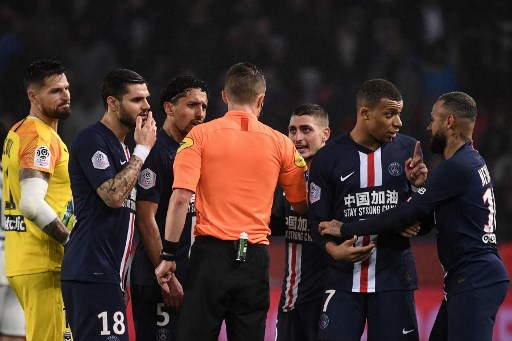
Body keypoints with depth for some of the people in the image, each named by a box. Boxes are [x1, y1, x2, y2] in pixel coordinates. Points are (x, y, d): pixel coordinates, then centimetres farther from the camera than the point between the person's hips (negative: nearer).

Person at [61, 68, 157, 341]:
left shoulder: (119, 146, 22)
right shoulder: (92, 139, -8)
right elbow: (113, 195, -18)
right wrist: (142, 149, -10)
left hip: (109, 273, 10)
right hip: (92, 271, -10)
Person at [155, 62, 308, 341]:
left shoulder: (200, 135, 0)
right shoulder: (280, 143, 6)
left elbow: (181, 197, -8)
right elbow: (301, 206, 12)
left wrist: (168, 255, -4)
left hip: (210, 252, -2)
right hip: (255, 258, 2)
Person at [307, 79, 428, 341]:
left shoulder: (407, 150, 4)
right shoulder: (328, 158, 1)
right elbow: (317, 219, 4)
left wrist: (418, 186, -12)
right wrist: (333, 249, -15)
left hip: (393, 277, 1)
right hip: (344, 277, -1)